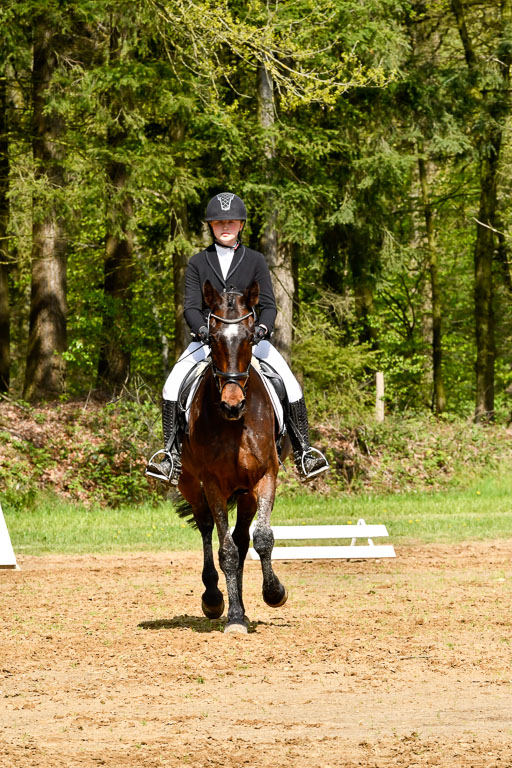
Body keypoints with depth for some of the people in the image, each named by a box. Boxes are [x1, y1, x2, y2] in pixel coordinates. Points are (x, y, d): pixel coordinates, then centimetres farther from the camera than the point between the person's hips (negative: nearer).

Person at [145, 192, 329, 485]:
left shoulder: (255, 260, 4)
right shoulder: (198, 263, 5)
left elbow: (268, 305, -2)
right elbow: (192, 307, -2)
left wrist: (262, 327, -23)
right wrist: (202, 330, -23)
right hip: (207, 339, 0)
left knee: (289, 382, -20)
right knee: (173, 385, -21)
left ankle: (304, 450, -10)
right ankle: (172, 453, -12)